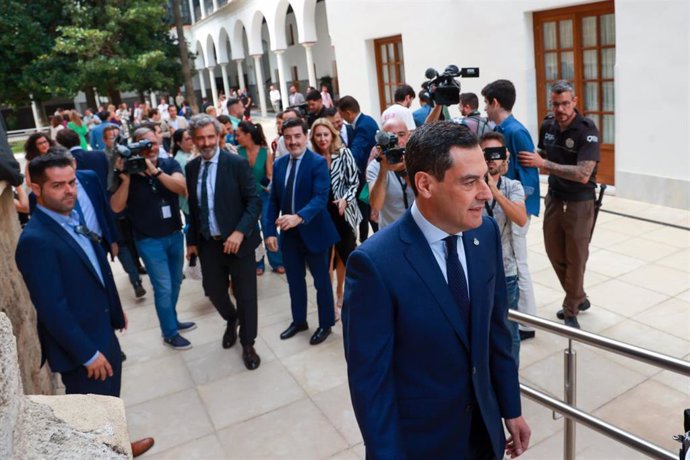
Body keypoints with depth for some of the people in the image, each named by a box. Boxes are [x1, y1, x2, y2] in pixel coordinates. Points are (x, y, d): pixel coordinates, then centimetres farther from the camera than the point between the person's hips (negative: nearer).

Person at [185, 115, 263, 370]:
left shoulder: (237, 163, -10)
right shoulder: (191, 167, 5)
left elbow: (254, 201, -13)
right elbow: (192, 207, 12)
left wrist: (240, 232, -24)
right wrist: (192, 240, 12)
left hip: (237, 240, -4)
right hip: (208, 243, 4)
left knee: (245, 294, 5)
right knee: (213, 290, 14)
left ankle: (247, 344, 25)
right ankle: (231, 320, 46)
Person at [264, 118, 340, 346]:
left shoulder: (318, 163, -12)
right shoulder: (279, 164, 5)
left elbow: (321, 197, -23)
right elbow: (273, 201, 7)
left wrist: (299, 217, -38)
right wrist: (270, 231, 0)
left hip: (314, 232, -5)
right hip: (288, 233, 5)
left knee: (321, 281, 10)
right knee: (294, 281, 17)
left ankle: (326, 324, 27)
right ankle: (299, 320, 36)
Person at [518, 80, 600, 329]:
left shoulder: (587, 130, -18)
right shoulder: (547, 126, 0)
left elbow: (583, 175, -28)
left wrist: (544, 164, -29)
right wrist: (540, 166, 0)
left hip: (579, 202, -6)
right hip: (554, 198, 6)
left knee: (575, 257, 5)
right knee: (555, 254, 13)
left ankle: (571, 311, 21)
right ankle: (579, 298, 34)